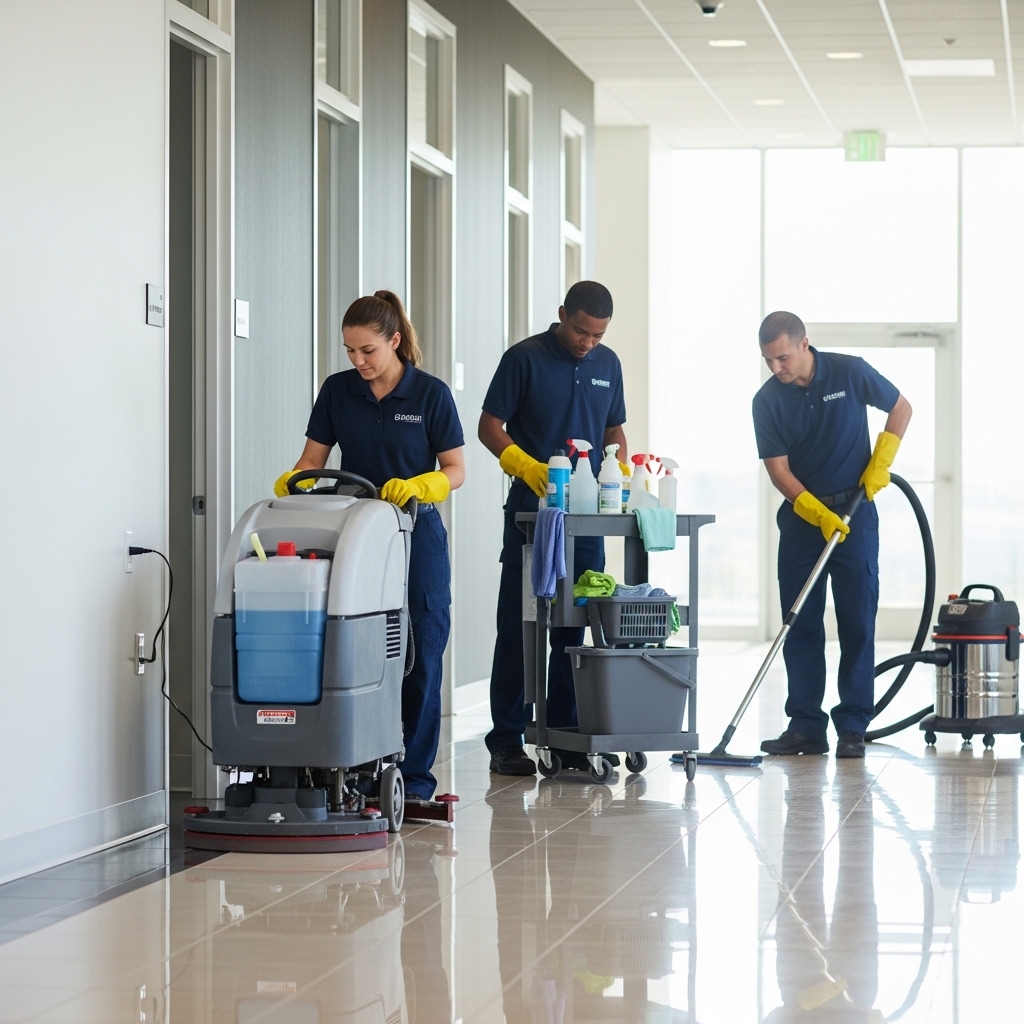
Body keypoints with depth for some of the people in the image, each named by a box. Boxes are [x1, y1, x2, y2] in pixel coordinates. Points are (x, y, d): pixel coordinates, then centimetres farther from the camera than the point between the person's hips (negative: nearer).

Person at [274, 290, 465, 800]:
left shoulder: (430, 394, -5)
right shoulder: (337, 391, 3)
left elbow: (455, 470, -4)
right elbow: (312, 460, 5)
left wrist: (415, 486, -23)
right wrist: (290, 484, -16)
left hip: (417, 536, -2)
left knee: (419, 656, -1)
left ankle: (415, 773, 6)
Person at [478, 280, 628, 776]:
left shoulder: (607, 364, 11)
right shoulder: (524, 358, -4)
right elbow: (490, 425, -5)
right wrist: (525, 465, -21)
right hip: (531, 511, -4)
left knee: (574, 625, 6)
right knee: (518, 625, -2)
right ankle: (506, 740, 2)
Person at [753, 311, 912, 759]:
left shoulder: (849, 372, -9)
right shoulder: (768, 399, -6)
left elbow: (901, 408, 5)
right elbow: (777, 468, -7)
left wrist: (880, 462, -5)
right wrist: (816, 511, -19)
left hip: (854, 510, -2)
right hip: (801, 515, 2)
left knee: (857, 621, -3)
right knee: (800, 624, 1)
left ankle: (852, 726, 0)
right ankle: (806, 726, 6)